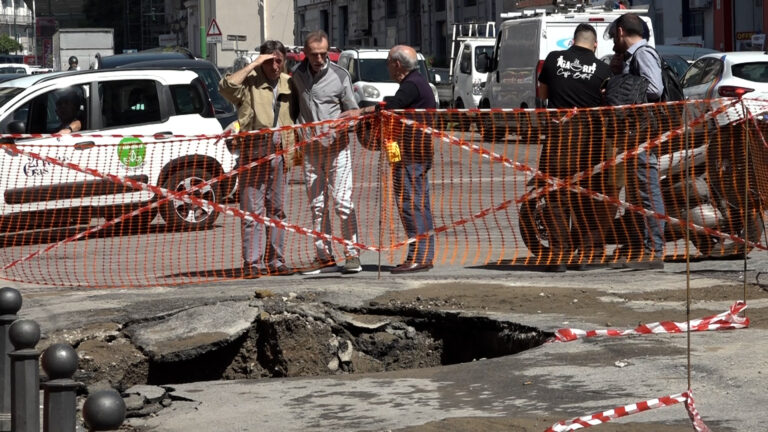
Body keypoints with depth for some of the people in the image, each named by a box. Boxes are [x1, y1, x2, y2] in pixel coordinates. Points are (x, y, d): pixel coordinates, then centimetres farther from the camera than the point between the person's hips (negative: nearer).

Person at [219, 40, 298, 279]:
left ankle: (275, 261, 16)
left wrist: (290, 150, 13)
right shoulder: (249, 82, -4)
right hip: (252, 153, -5)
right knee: (253, 211, -6)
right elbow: (226, 86, -24)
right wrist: (253, 65, -19)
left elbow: (294, 118, 21)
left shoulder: (289, 84, 12)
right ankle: (252, 263, -5)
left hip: (278, 154, 5)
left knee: (276, 210, 9)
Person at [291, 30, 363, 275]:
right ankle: (324, 257, 10)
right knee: (317, 205, 5)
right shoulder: (297, 75, 5)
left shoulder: (340, 76, -4)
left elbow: (353, 111, 4)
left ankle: (352, 254, -7)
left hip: (337, 147, -4)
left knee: (343, 201, -10)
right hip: (311, 149, 4)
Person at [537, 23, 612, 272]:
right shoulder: (601, 68, -1)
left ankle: (559, 256, 2)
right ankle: (589, 255, 7)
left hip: (559, 132, 0)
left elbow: (542, 92, 17)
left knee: (557, 196, 5)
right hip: (589, 133, 0)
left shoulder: (554, 60, 3)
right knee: (589, 196, 7)